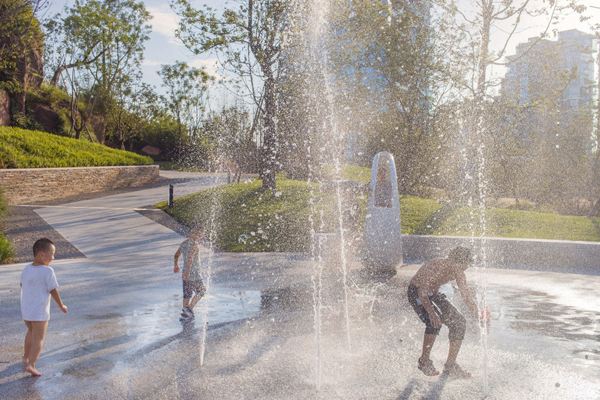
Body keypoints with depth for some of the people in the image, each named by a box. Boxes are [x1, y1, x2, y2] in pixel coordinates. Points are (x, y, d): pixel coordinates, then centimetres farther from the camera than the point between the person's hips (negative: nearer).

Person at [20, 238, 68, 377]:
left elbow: (22, 286, 15)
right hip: (40, 312, -7)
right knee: (39, 338, 2)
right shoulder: (47, 271, -18)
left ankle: (26, 358, 40)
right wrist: (61, 306, 0)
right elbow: (53, 291, -14)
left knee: (31, 332, 28)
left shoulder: (26, 270, 3)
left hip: (25, 310, 7)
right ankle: (31, 365, -7)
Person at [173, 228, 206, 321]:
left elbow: (176, 254, 26)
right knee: (201, 291, 7)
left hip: (185, 274, 8)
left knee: (187, 293, 14)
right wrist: (187, 272, -29)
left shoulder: (184, 243, 11)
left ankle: (185, 314, 16)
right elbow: (190, 258, -28)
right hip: (194, 273, -8)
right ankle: (189, 308, -2)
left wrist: (176, 265, 41)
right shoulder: (194, 244, -16)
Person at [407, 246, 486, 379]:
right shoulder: (435, 268, -33)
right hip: (416, 293, -7)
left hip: (433, 294, 7)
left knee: (459, 323, -4)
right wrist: (431, 313, -44)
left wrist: (478, 314, -18)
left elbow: (466, 294, -5)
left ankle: (450, 366, 6)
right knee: (434, 322, -30)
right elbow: (422, 293, -33)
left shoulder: (458, 272, -11)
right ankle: (424, 361, -11)